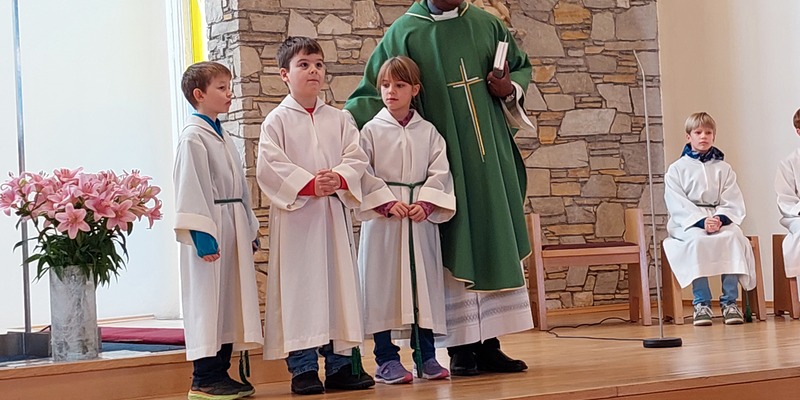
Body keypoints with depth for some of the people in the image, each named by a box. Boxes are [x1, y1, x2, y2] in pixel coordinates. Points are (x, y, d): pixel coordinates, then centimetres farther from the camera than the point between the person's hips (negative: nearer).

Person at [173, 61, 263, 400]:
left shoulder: (222, 137, 17)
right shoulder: (193, 137, -10)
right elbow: (191, 188, -16)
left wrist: (250, 230, 19)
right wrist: (203, 235, -21)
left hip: (232, 229, 9)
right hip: (209, 231, -9)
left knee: (229, 299, 11)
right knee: (208, 300, -6)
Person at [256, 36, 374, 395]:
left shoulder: (338, 119, 11)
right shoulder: (277, 120, -1)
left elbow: (356, 157, 4)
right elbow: (269, 165, -11)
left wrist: (339, 179, -16)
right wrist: (309, 184, -18)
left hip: (334, 212, 4)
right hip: (295, 213, -4)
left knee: (340, 282, 6)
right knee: (299, 287, -3)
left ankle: (340, 362, 15)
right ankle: (303, 368, 2)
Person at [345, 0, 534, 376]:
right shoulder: (404, 34, -2)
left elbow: (521, 66, 19)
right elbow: (373, 93, -3)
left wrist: (510, 89, -3)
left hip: (490, 161, 4)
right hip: (441, 161, -4)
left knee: (495, 244, 3)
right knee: (453, 249, -4)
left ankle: (488, 345, 9)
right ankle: (461, 349, 2)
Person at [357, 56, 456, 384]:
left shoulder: (427, 131, 8)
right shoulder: (371, 130, 1)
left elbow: (439, 171, 3)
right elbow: (364, 174, -5)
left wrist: (425, 203, -11)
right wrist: (388, 202, -14)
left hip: (421, 216, 2)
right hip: (383, 219, -2)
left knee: (423, 282, 5)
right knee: (383, 284, -1)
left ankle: (426, 357, 15)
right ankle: (386, 359, 6)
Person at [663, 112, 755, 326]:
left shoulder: (723, 168, 17)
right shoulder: (676, 169, 9)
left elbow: (733, 203, 6)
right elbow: (677, 205, -4)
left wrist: (720, 219, -16)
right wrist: (701, 221, -19)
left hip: (720, 219, 2)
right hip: (687, 222, -2)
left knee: (733, 237, -31)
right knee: (696, 239, -36)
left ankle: (730, 301, -28)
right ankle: (701, 303, -31)